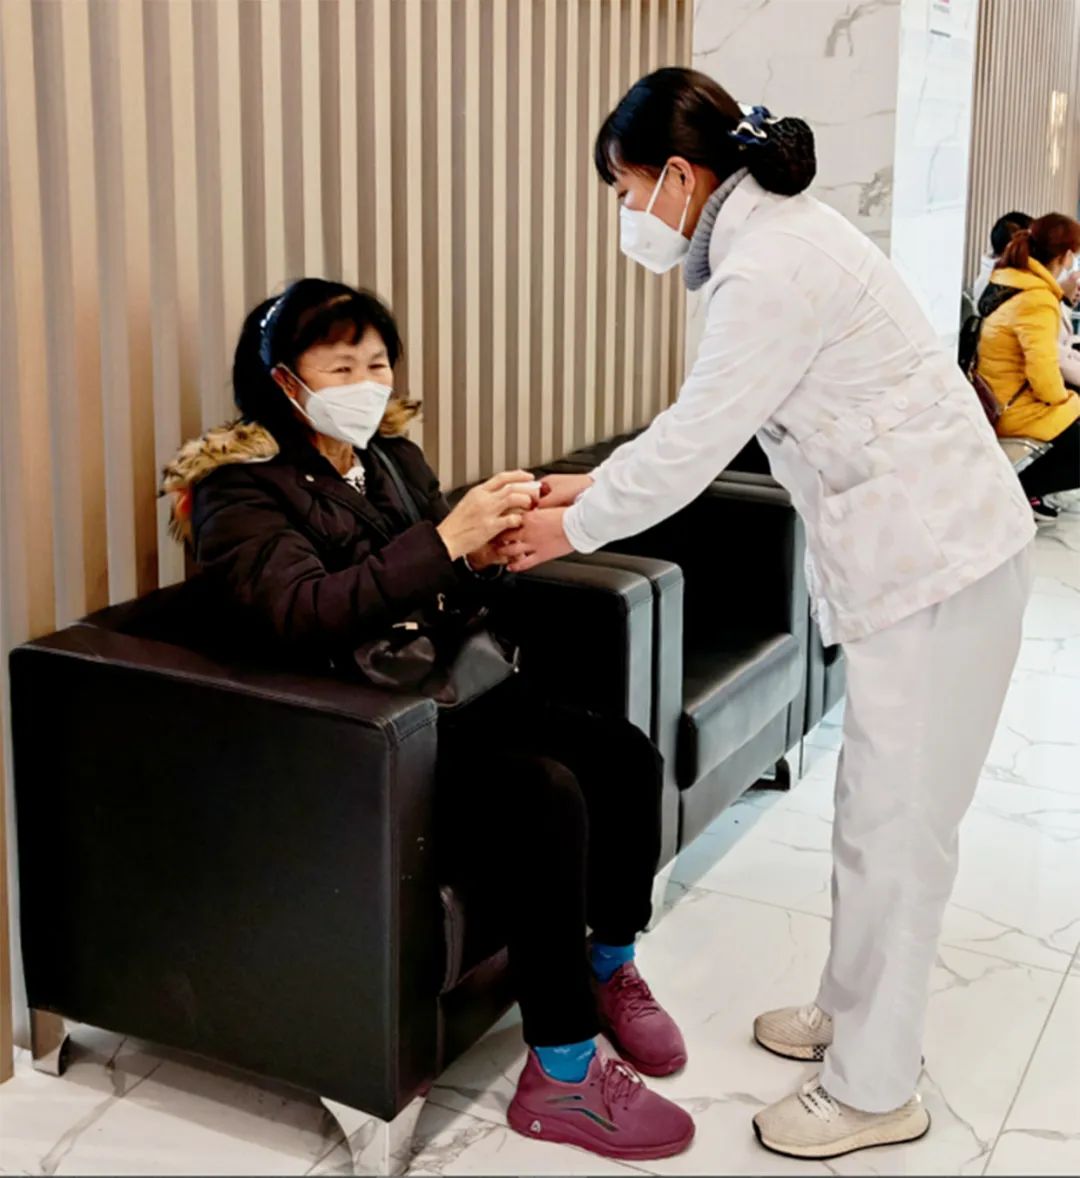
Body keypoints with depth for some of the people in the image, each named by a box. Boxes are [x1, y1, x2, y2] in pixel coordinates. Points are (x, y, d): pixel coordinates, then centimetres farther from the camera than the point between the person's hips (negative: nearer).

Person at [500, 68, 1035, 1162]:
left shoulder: (771, 269, -21)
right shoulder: (774, 233, 11)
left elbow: (695, 445, -18)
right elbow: (702, 420, 16)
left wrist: (575, 528, -5)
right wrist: (596, 485, 13)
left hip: (935, 559, -10)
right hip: (916, 549, 10)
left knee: (895, 822, 0)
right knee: (880, 805, 19)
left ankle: (871, 1090, 14)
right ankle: (857, 1012, 35)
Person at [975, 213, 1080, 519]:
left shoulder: (1007, 279, 5)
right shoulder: (1037, 301, -24)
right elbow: (1044, 373, -27)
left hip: (999, 397, 10)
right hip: (1016, 406, -10)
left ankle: (1023, 487, 10)